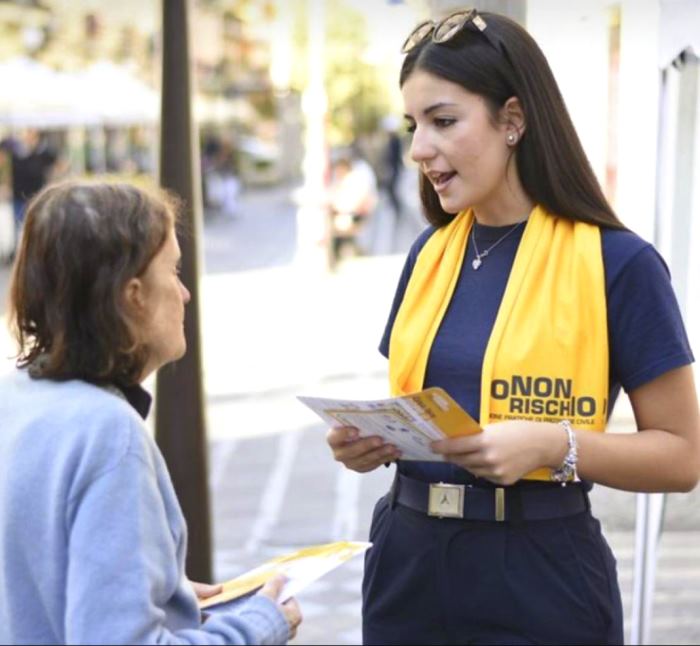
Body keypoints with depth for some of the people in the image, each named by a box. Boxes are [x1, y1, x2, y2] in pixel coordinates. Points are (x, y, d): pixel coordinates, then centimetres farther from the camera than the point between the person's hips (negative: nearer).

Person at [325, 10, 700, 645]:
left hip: (539, 579, -5)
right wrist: (371, 439, -6)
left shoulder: (617, 263, -11)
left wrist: (552, 444, -22)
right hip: (408, 562, 5)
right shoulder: (429, 255, 5)